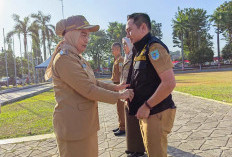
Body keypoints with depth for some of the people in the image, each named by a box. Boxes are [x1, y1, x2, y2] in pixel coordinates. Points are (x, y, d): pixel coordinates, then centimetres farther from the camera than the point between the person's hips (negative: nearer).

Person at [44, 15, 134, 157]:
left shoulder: (78, 58, 15)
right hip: (74, 126, -9)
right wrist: (119, 96, -13)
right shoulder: (64, 59, -18)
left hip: (86, 123, 10)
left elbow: (93, 83, 18)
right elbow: (88, 90, -22)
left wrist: (115, 87, 6)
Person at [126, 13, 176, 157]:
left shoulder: (154, 47, -17)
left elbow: (169, 83, -25)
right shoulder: (141, 50, 14)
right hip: (147, 113, 9)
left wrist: (146, 106, -19)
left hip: (156, 113, -9)